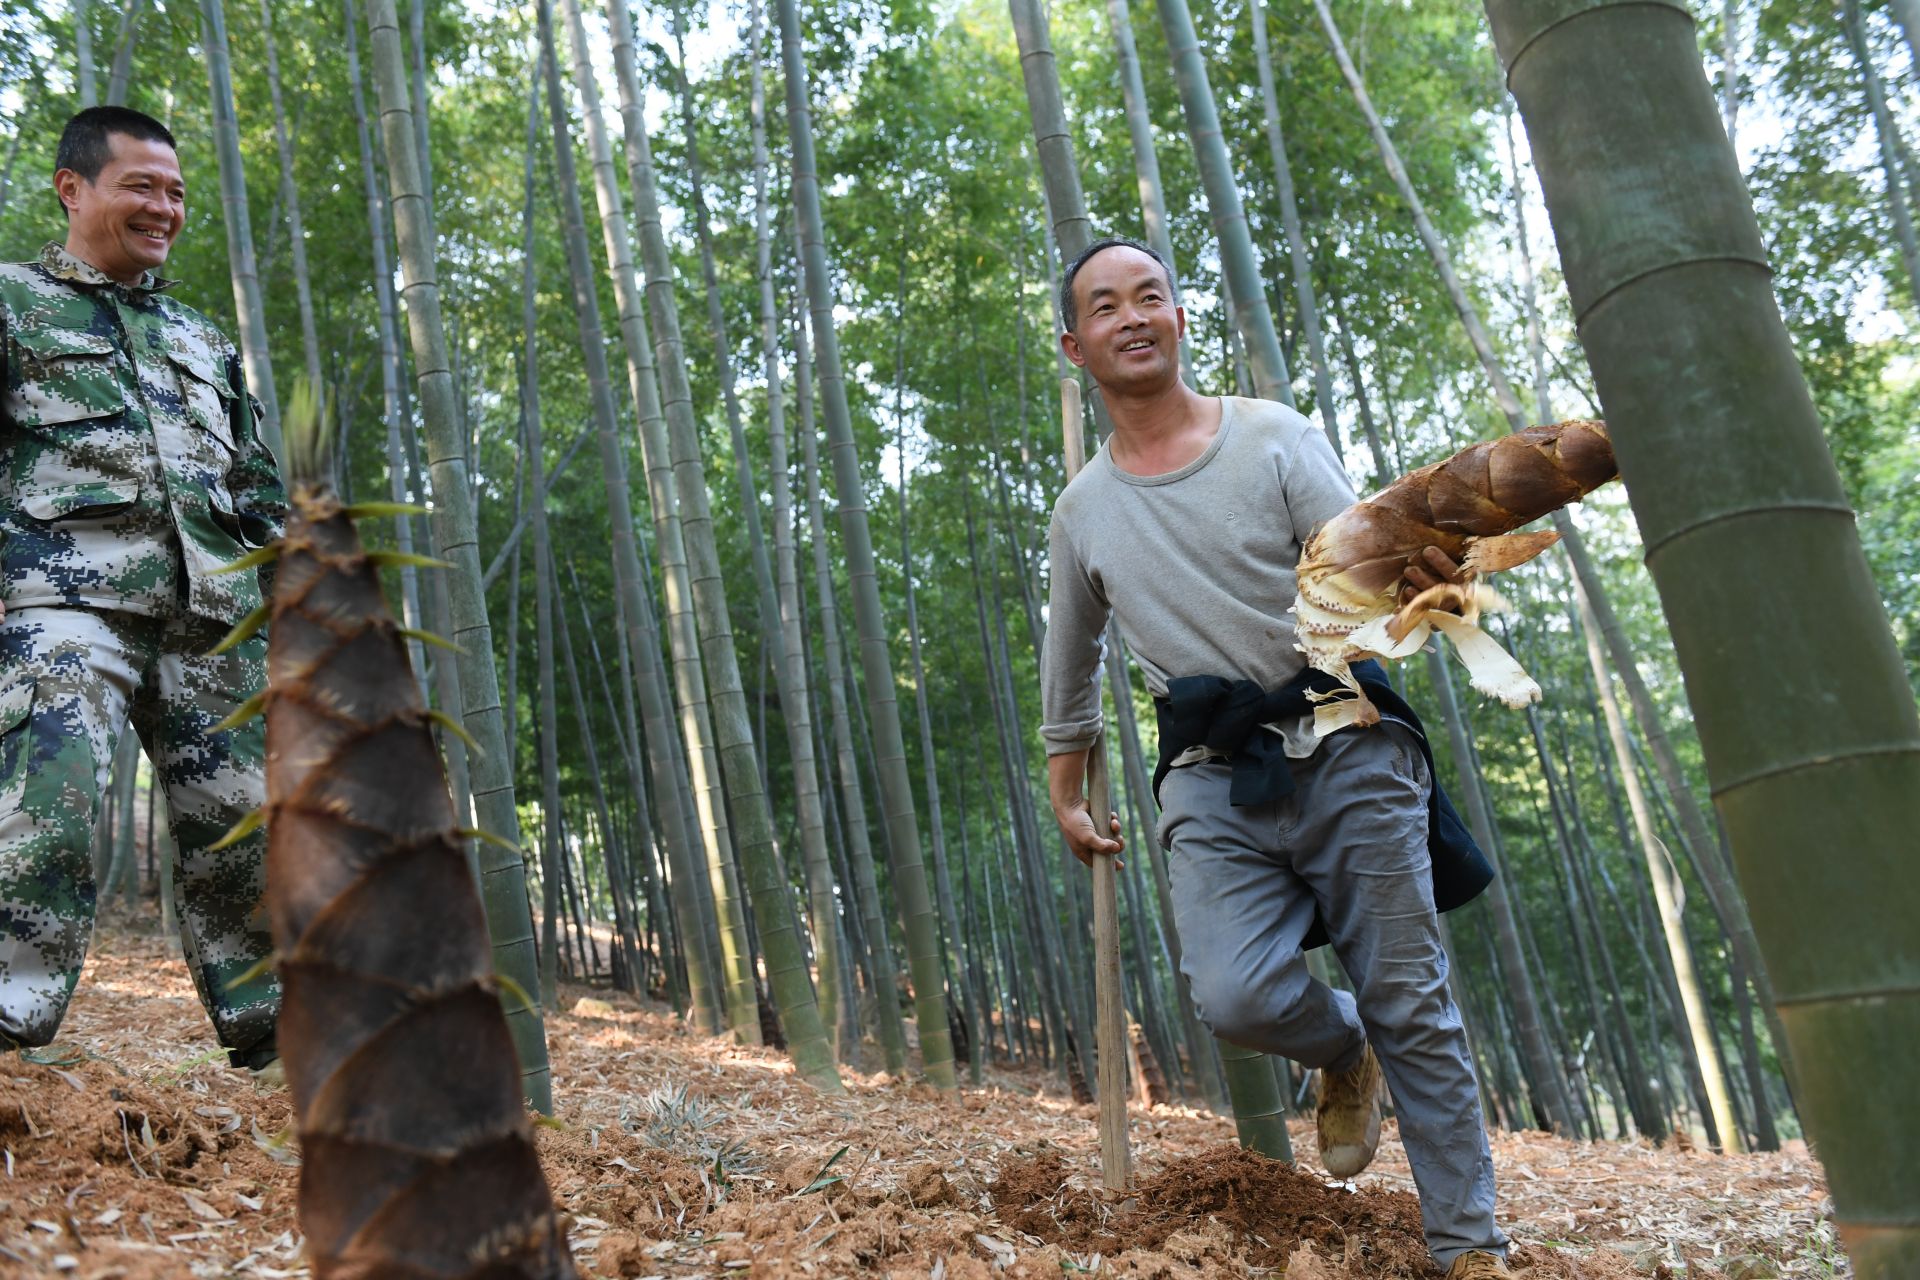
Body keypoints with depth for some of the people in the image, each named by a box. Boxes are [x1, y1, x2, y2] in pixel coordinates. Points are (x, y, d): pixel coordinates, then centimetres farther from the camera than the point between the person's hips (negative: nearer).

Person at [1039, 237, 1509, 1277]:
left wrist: (1418, 577, -35)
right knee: (1233, 995, -20)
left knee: (1411, 1006, 0)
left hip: (1342, 751, -1)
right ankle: (1343, 1053, 16)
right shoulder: (1081, 513, 11)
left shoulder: (1276, 438, 2)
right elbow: (1069, 673, 23)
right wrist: (1065, 798, 25)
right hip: (1213, 782, 2)